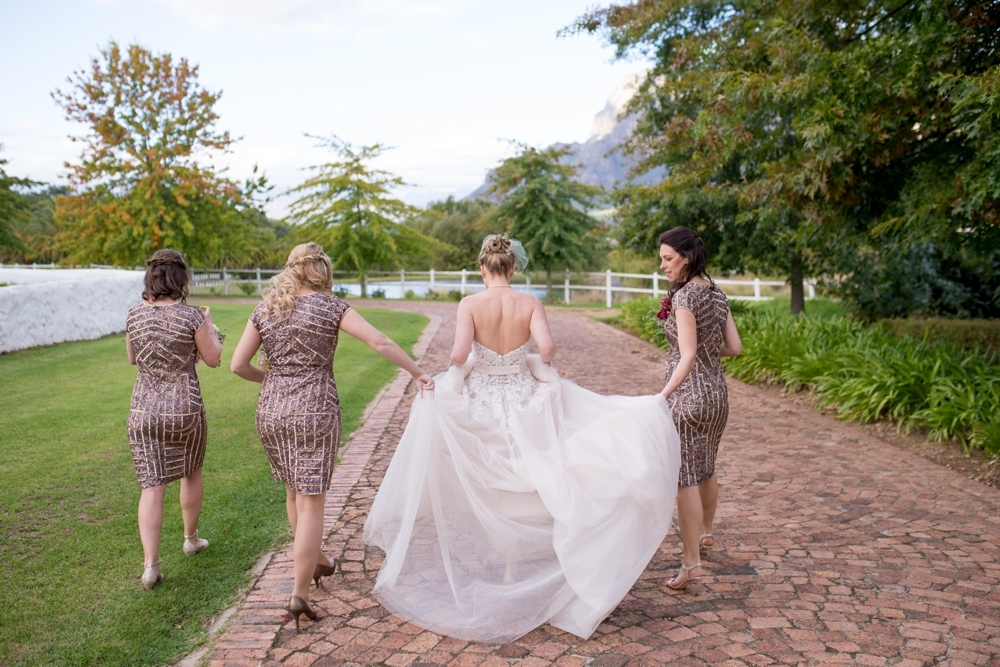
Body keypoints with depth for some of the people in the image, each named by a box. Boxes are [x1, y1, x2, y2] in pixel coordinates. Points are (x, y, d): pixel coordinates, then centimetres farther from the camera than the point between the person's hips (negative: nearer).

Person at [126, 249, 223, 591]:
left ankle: (150, 564, -2)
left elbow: (132, 358, 13)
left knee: (152, 486, 3)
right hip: (185, 408, -2)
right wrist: (209, 328, 11)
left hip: (144, 411, 2)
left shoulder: (135, 315, -1)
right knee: (191, 473, 22)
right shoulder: (190, 316, -14)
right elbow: (212, 358, -3)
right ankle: (191, 538, 38)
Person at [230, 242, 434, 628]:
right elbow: (380, 342, -12)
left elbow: (238, 365, 5)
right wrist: (418, 373, -4)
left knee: (294, 492, 22)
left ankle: (314, 560, 42)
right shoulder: (329, 306, -4)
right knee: (311, 501, 1)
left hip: (271, 409, 5)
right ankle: (300, 593, 1)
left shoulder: (265, 309, 7)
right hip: (314, 409, -5)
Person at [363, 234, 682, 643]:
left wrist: (461, 365, -2)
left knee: (480, 493, 17)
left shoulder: (470, 304, -12)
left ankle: (482, 571, 30)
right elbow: (547, 348, -20)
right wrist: (537, 365, 1)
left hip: (477, 406, -1)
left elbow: (459, 353, -24)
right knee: (521, 490, 16)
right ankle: (518, 570, 25)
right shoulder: (531, 304, -8)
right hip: (524, 405, 1)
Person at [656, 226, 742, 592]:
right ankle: (705, 534, 42)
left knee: (686, 478, -4)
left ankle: (691, 562, -1)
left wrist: (662, 396, -33)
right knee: (706, 468, 24)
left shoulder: (684, 297, -17)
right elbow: (734, 347, 8)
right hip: (717, 390, 9)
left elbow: (688, 356, -25)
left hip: (689, 393, -9)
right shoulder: (717, 293, 6)